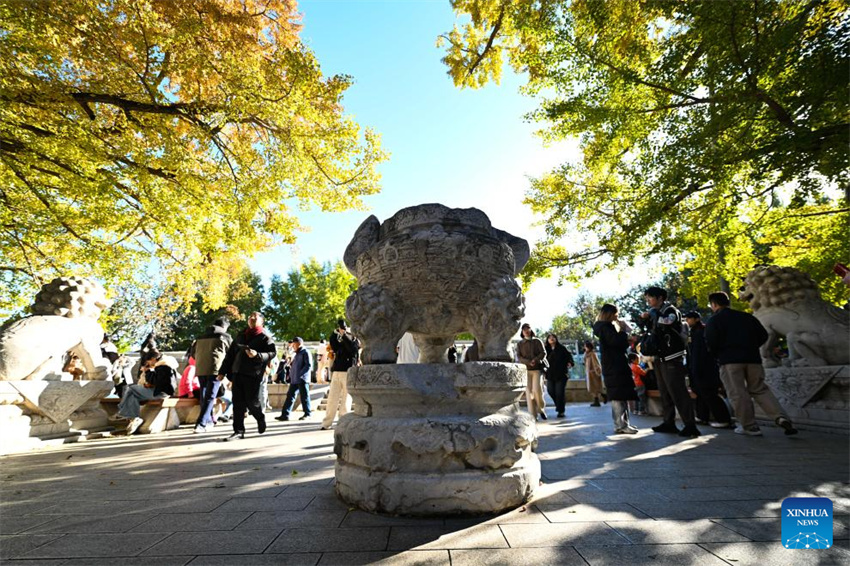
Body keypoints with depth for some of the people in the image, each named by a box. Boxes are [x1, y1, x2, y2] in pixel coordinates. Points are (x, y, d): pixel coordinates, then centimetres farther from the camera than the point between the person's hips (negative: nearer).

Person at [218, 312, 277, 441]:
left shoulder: (264, 337, 0)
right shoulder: (241, 335, 18)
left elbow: (272, 352, -11)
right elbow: (230, 353, 18)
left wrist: (257, 355, -27)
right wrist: (223, 371, 13)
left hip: (253, 374, -5)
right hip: (237, 373, 5)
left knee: (251, 402, -1)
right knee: (238, 403, 3)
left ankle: (260, 419, 28)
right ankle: (239, 431, 11)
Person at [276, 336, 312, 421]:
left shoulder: (305, 352, -8)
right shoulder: (297, 354, 20)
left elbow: (309, 365, -16)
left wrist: (300, 374, -19)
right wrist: (290, 364, 11)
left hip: (302, 379, -9)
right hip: (294, 379, 9)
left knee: (304, 397, 0)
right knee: (290, 396, 6)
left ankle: (307, 414, 12)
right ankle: (285, 414, 9)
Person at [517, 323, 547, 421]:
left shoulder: (537, 341, 10)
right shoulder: (519, 344, 13)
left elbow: (543, 353, 1)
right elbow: (519, 357, 3)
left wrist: (535, 359, -17)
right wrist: (528, 362, -15)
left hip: (537, 369, -1)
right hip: (526, 369, 1)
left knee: (537, 389, -15)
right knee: (529, 392, -4)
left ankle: (541, 409, 11)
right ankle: (533, 415, 0)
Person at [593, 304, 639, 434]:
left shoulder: (607, 327, 21)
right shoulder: (605, 327, -11)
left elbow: (621, 345, 25)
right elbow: (617, 341, -22)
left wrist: (628, 339, 10)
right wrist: (623, 330, -7)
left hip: (616, 366, 10)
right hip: (614, 367, -10)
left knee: (622, 396, 12)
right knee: (618, 397, -9)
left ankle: (624, 423, 17)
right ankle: (620, 425, -7)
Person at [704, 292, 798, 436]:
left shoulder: (714, 320, -3)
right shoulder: (747, 317, 16)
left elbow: (711, 343, -11)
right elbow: (763, 335, 15)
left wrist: (718, 354, 8)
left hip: (729, 360, -6)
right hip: (752, 358, 6)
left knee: (737, 393, -1)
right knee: (760, 390, 15)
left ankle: (749, 426, 3)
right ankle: (780, 417, -2)